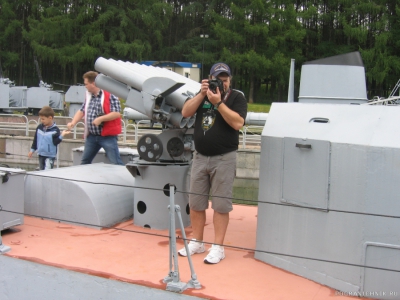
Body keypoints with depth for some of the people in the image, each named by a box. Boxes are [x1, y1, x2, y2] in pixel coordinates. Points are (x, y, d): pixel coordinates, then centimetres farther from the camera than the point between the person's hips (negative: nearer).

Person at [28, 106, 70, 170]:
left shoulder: (55, 130, -12)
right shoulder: (39, 127, 4)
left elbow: (55, 142, -16)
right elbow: (35, 139, 14)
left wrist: (61, 135, -29)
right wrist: (32, 150, 17)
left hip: (50, 156, -6)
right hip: (41, 154, 6)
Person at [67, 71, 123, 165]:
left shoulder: (110, 95, -13)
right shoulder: (89, 96, 12)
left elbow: (117, 113, -18)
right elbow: (82, 110, 18)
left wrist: (100, 119, -24)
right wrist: (73, 122, 3)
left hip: (108, 136, -8)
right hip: (92, 136, 8)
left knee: (116, 163, -9)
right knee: (84, 162, 16)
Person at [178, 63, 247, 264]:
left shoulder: (236, 97, -2)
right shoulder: (203, 94, 11)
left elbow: (237, 123, -17)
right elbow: (186, 112, -2)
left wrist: (218, 102, -21)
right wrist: (202, 94, -11)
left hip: (224, 158, -4)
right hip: (200, 157, 5)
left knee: (220, 204, 0)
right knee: (195, 202, 9)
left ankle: (217, 247, 9)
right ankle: (197, 242, 23)